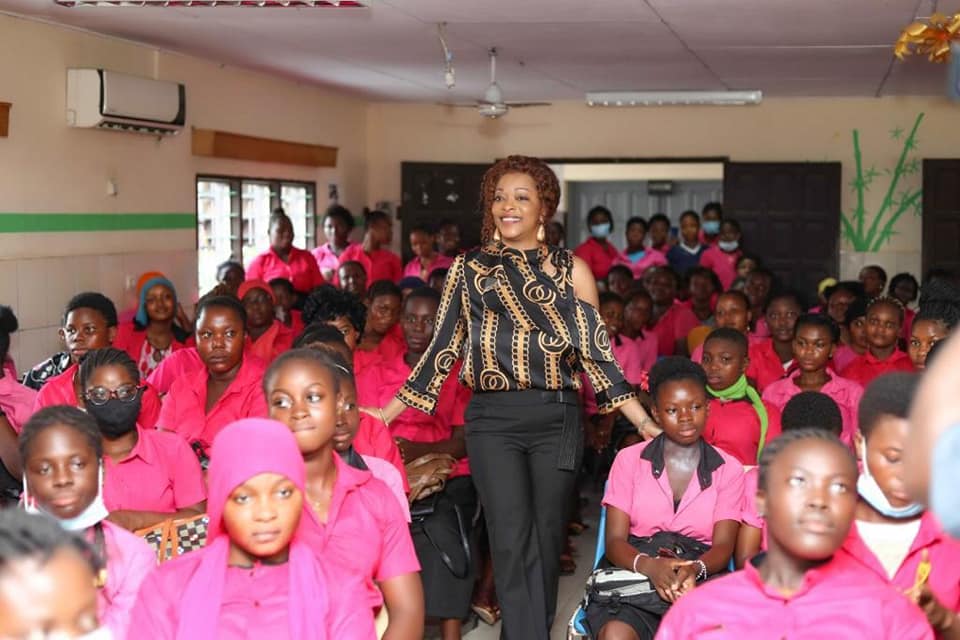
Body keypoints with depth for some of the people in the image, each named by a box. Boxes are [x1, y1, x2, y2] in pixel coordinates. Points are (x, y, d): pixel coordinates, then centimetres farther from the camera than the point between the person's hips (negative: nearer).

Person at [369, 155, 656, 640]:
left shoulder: (570, 269, 5)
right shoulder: (469, 269, 8)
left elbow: (595, 353, 4)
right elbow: (442, 350, 9)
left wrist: (646, 423, -3)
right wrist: (388, 413, 5)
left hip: (555, 417, 0)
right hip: (491, 419, 0)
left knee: (546, 538, 7)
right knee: (511, 541, -6)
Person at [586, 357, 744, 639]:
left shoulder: (729, 469, 12)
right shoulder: (629, 460, 11)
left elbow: (723, 545, 1)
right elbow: (615, 541, 3)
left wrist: (695, 570, -24)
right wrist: (648, 566, -21)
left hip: (701, 576, 0)